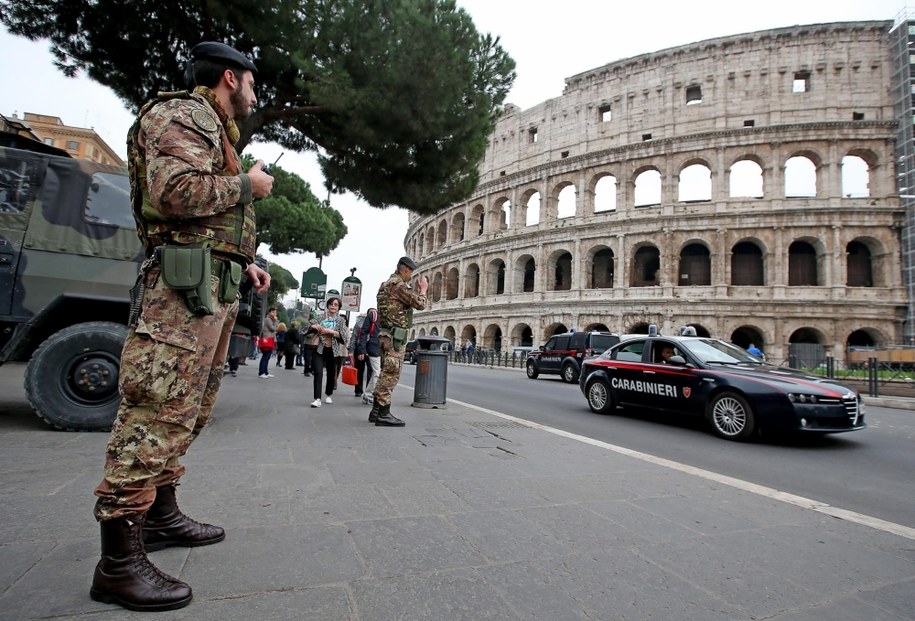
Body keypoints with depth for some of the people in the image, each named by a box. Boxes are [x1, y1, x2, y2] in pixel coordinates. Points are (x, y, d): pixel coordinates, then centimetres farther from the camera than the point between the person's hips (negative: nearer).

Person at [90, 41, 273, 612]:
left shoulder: (214, 132, 29)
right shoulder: (184, 114, -2)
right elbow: (175, 192, -20)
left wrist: (246, 264, 21)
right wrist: (246, 185, -7)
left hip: (216, 291, 11)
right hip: (185, 285, -11)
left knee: (189, 411, 14)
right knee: (157, 413, -11)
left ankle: (161, 514, 26)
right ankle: (118, 563, -3)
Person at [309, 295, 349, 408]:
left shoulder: (341, 320, 5)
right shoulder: (321, 318, 8)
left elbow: (344, 335, -8)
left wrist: (329, 331, -17)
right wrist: (313, 326, -13)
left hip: (332, 351, 0)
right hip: (319, 349, 0)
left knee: (331, 374, 11)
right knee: (318, 373, -14)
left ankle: (328, 395, 34)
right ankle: (317, 399, -15)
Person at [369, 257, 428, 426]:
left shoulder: (386, 284, 19)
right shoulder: (398, 284, -13)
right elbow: (420, 304, -14)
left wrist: (417, 291, 19)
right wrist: (423, 289, 2)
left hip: (386, 335, 10)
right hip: (395, 336, -10)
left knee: (386, 373, 15)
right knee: (391, 374, -8)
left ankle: (376, 411, 19)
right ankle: (383, 414, -6)